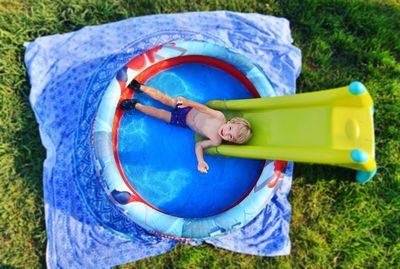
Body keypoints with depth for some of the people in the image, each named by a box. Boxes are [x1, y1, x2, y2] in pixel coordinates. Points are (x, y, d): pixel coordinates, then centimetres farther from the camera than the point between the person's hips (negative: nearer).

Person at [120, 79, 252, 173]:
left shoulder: (216, 142, -29)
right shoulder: (220, 116, -30)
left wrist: (201, 161, -36)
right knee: (164, 98, 7)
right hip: (188, 109, 0)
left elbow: (199, 145, -18)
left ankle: (136, 105, 25)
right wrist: (186, 101, -31)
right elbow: (203, 108, -20)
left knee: (159, 113, 2)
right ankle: (140, 87, 33)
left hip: (184, 121, 0)